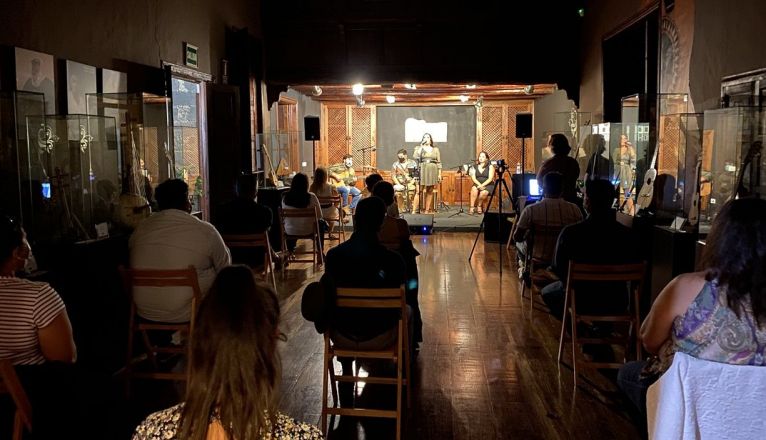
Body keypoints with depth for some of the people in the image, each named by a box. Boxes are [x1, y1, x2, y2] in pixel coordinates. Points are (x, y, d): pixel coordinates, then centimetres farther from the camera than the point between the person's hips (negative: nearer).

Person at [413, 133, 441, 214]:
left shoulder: (435, 149, 13)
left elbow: (439, 162, 10)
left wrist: (439, 174, 3)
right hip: (422, 170, -2)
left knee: (430, 191, 4)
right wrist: (421, 146, -9)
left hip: (433, 171, 2)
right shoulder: (419, 148, 9)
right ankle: (414, 209, -10)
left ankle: (427, 209, 9)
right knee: (419, 190, -9)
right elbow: (415, 157, -11)